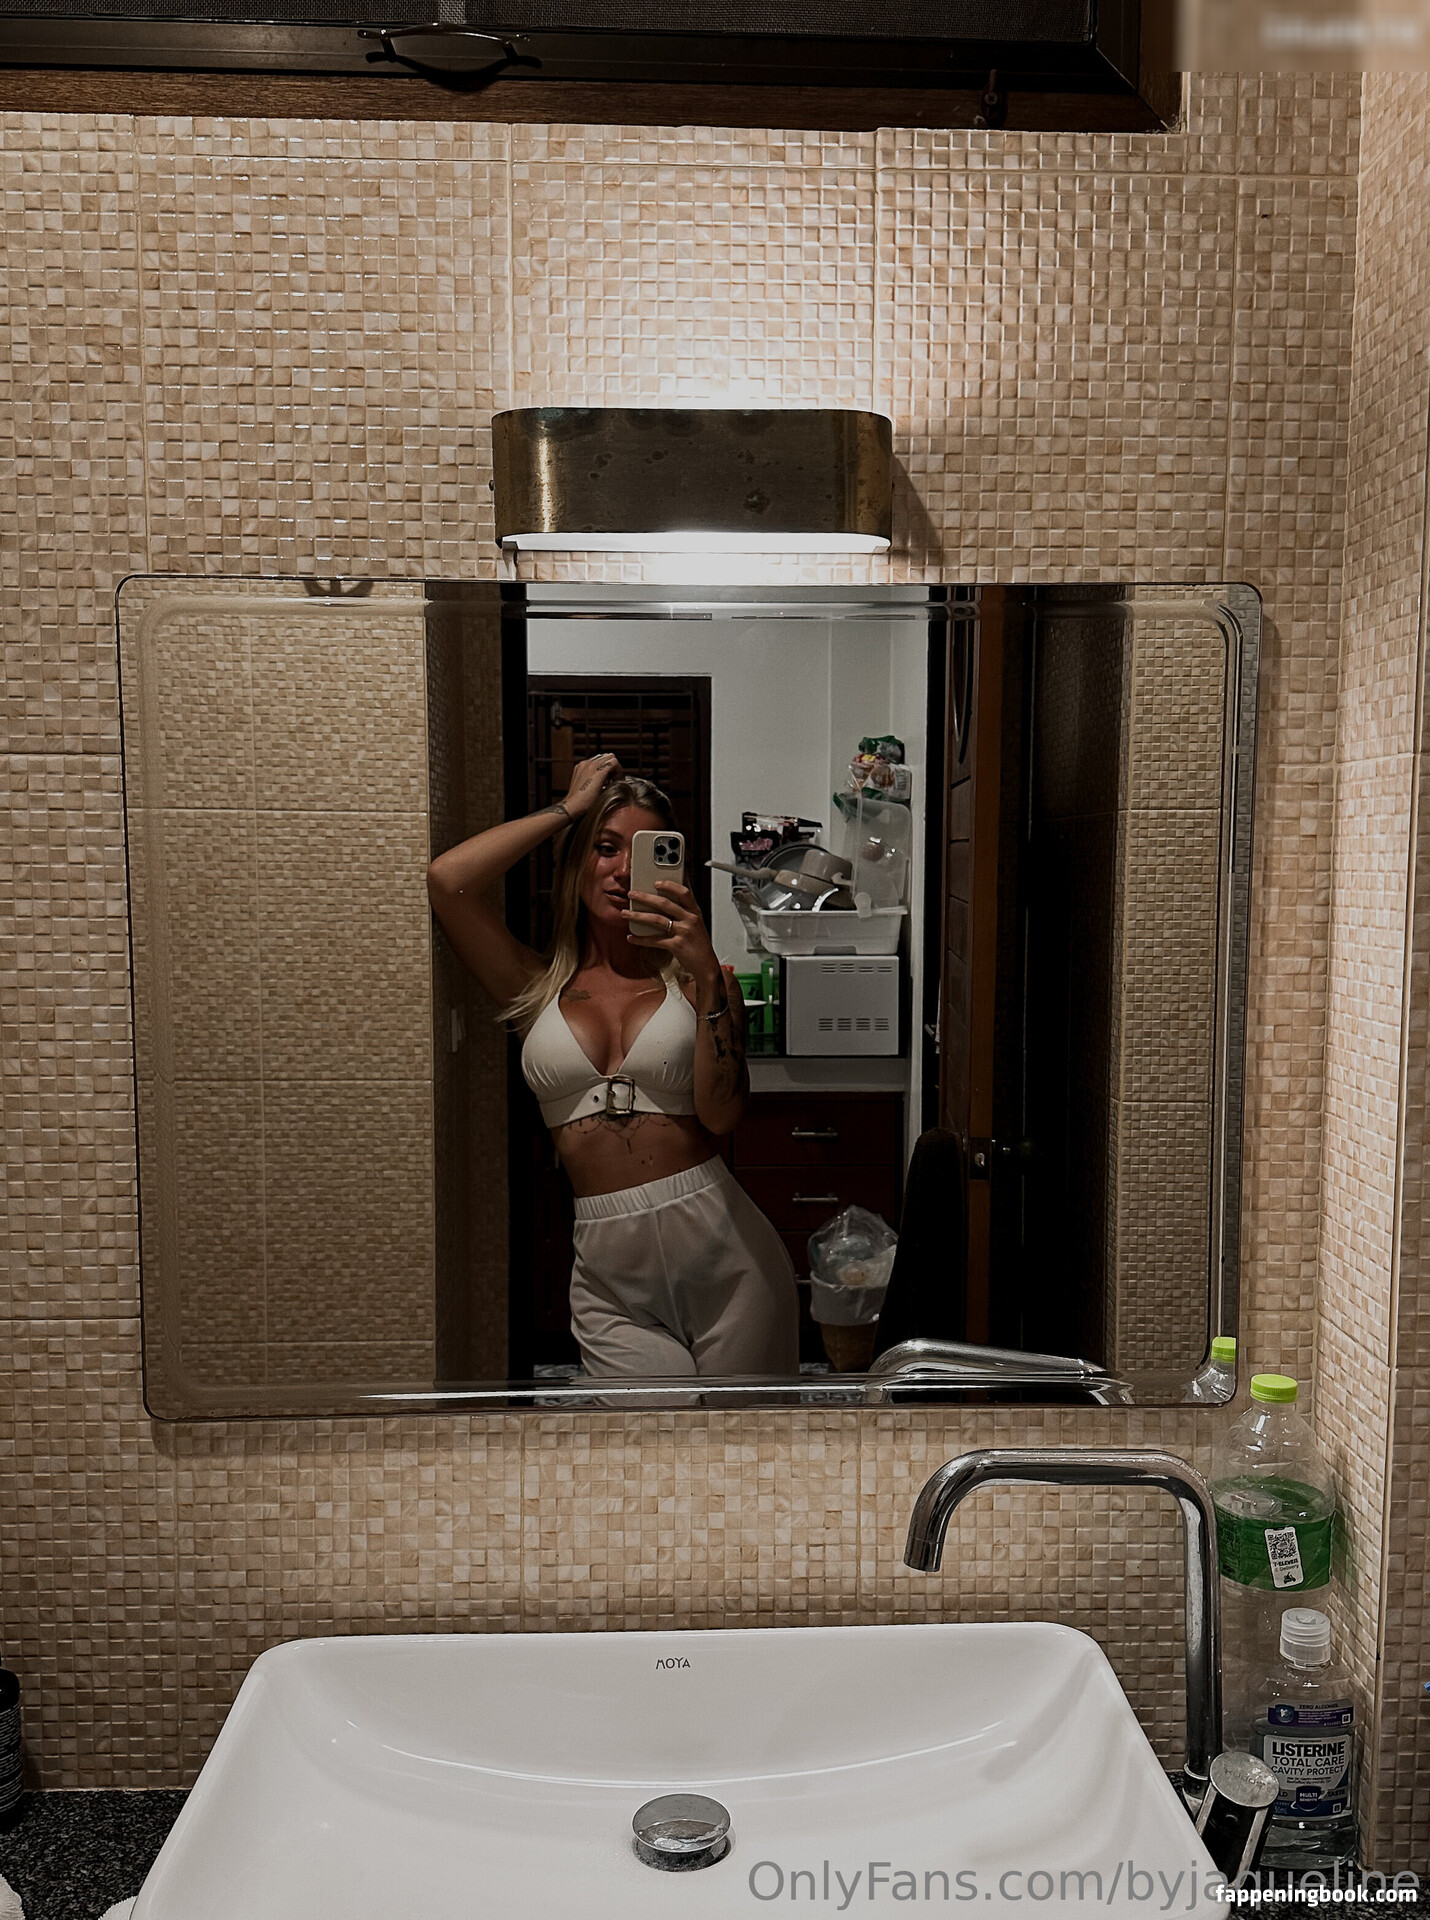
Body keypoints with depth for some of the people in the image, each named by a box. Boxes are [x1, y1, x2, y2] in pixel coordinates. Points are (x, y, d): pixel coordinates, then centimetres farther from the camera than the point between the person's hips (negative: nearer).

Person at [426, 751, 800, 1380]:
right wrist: (569, 808, 2)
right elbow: (445, 879, -5)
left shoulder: (695, 981, 6)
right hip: (612, 1277, 0)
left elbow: (720, 1113, -8)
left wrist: (707, 974, -15)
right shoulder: (539, 988, 8)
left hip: (725, 1256, 0)